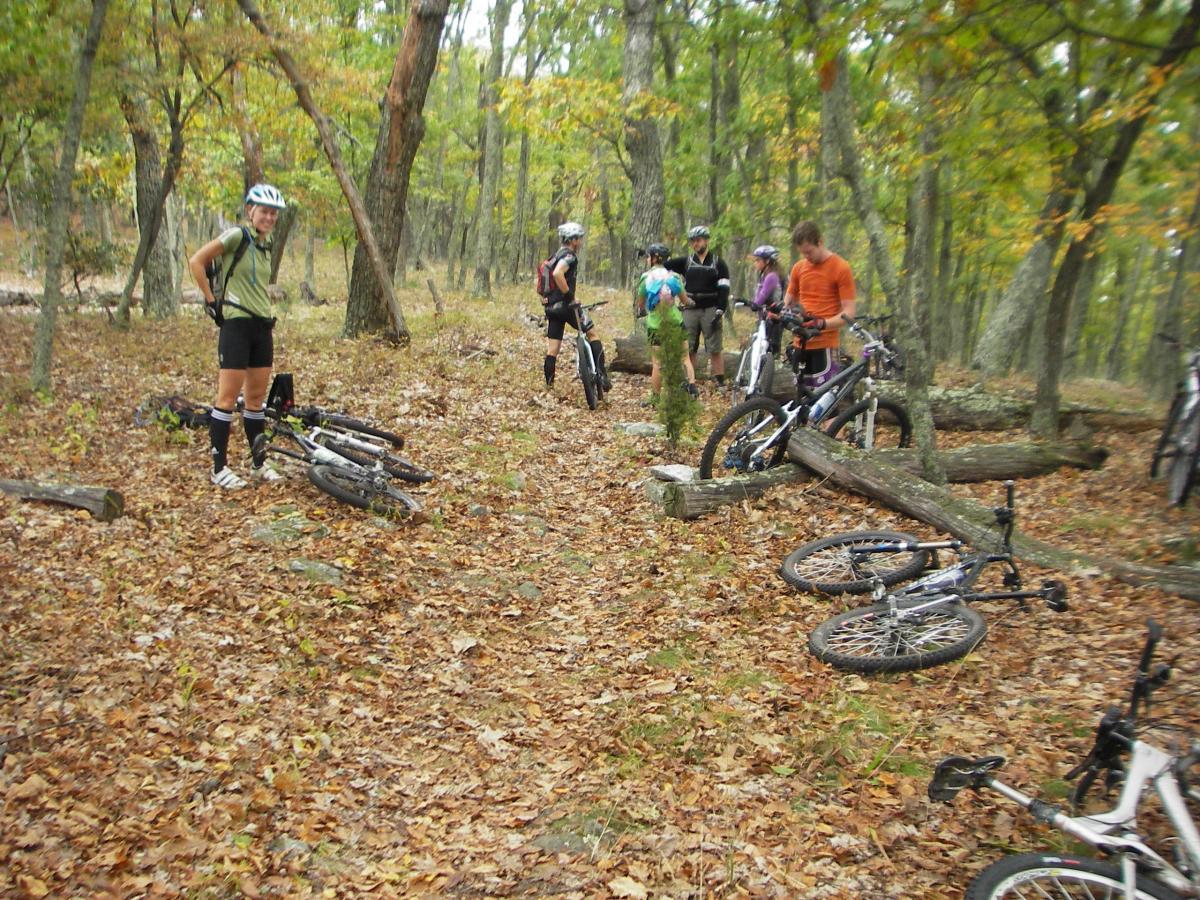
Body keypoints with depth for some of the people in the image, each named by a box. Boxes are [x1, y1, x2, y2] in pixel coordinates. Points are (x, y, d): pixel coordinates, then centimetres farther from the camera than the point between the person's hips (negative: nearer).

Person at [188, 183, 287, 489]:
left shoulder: (267, 244, 13)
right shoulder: (237, 235, -10)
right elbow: (196, 261, -13)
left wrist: (266, 309, 15)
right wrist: (211, 300, -10)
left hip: (263, 326, 7)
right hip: (237, 323, -7)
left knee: (256, 397, 11)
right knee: (228, 397, -4)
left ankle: (258, 464, 19)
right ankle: (219, 468, 3)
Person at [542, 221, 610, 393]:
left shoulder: (557, 255, 20)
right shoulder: (569, 255, -10)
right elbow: (558, 274, -29)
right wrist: (570, 295, -22)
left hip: (552, 307, 8)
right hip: (565, 305, -8)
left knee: (552, 350, 6)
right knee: (592, 334, 6)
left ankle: (548, 387, 6)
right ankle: (602, 375, -1)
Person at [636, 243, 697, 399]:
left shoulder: (645, 278, -4)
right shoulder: (673, 277, 0)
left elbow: (640, 304, 3)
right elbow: (685, 301, 3)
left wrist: (642, 311, 26)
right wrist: (688, 304, 27)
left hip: (655, 325, -1)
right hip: (675, 322, 1)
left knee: (657, 363, 6)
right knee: (684, 357, 13)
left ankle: (655, 397, 10)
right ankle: (692, 385, 0)